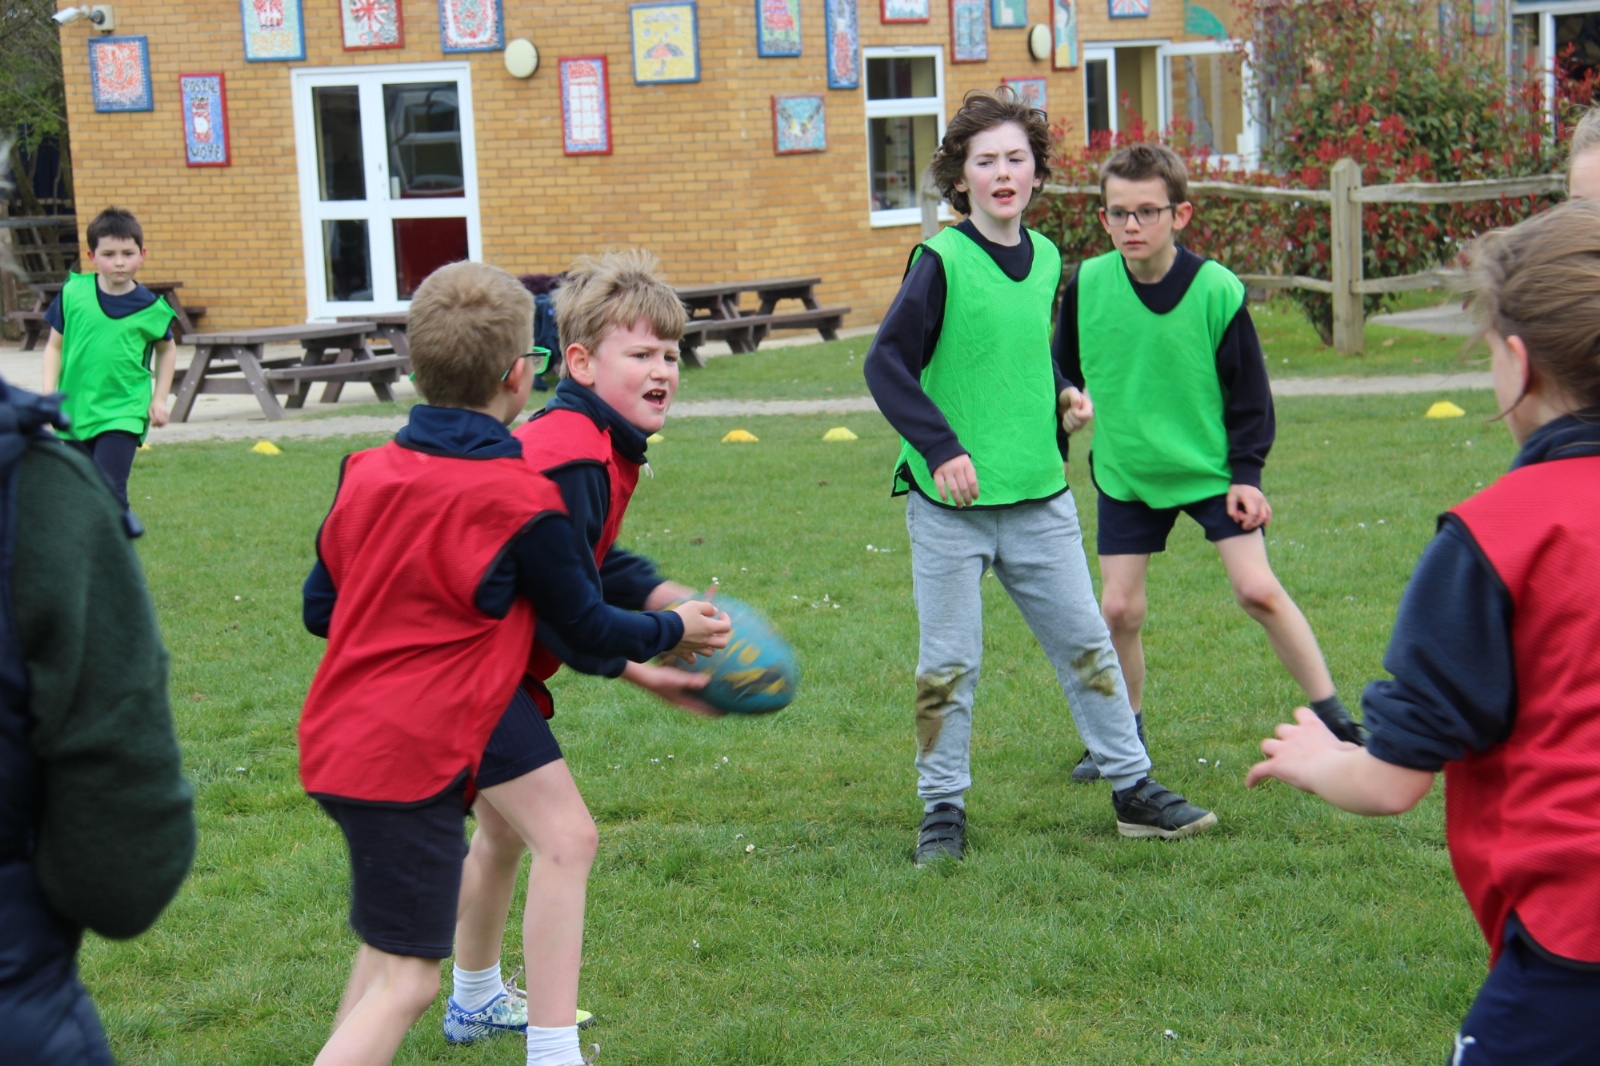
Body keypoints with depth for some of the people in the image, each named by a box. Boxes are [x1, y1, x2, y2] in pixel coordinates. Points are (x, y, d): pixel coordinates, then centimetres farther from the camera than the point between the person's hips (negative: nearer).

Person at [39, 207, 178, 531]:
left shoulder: (150, 307, -5)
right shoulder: (74, 293, -4)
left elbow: (166, 349, 13)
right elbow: (55, 346, 5)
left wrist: (159, 398, 7)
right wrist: (49, 393, -3)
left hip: (123, 415, -3)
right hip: (76, 409, 3)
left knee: (110, 492, -15)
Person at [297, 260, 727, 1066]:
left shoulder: (366, 472, 5)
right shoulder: (520, 501, -12)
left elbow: (320, 608, 13)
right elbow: (585, 627, 1)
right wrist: (676, 630, 19)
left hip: (336, 746, 8)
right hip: (413, 762, -8)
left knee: (394, 936, 26)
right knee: (404, 981, -3)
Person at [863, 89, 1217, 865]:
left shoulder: (1045, 259, 8)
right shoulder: (942, 262, -11)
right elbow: (886, 365, -14)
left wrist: (1062, 397, 8)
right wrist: (940, 448, -21)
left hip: (1040, 498, 5)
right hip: (951, 505, -5)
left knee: (1086, 642, 10)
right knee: (948, 663, 3)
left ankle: (1133, 788, 21)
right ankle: (943, 809, 17)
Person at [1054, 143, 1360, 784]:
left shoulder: (1216, 290, -13)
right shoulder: (1086, 286, -8)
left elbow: (1248, 390, -4)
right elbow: (1065, 367, 9)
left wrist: (1246, 473, -8)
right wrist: (1072, 400, -10)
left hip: (1210, 467, -2)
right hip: (1125, 472, 2)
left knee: (1257, 590, -12)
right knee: (1119, 609, 0)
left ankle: (1332, 720, 2)